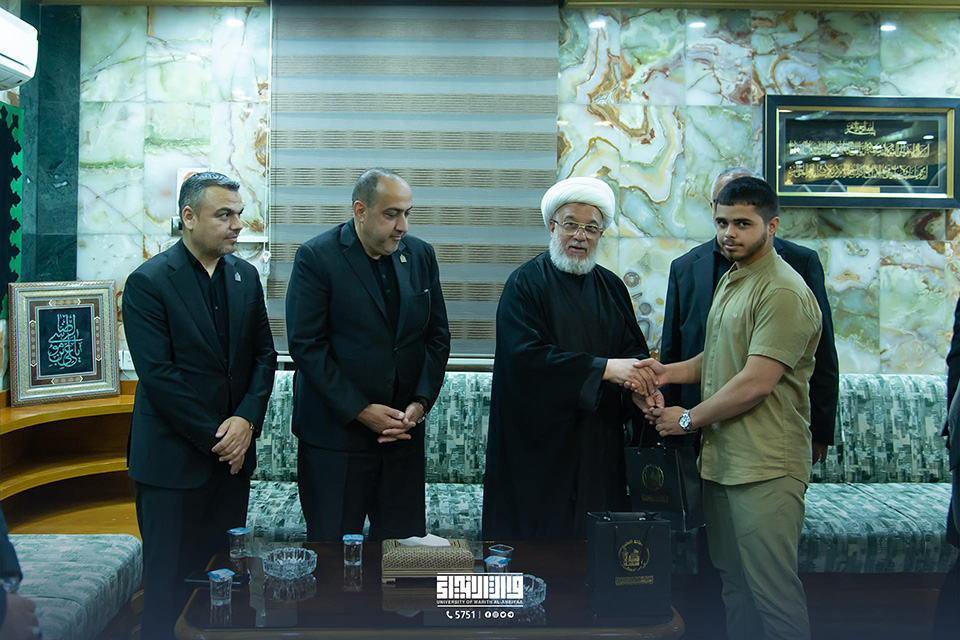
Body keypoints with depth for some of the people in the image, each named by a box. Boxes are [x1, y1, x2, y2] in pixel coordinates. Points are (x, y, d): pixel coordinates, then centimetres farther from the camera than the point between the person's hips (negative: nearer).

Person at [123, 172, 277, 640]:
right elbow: (158, 374, -15)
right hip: (173, 457, -5)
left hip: (233, 451, 5)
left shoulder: (245, 276, 8)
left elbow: (264, 355, 9)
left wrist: (247, 419, -7)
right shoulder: (148, 282, -10)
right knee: (168, 582, 5)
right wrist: (214, 437, -14)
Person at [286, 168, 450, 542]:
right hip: (336, 431, -4)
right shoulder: (316, 257, -8)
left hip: (404, 428, 4)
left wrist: (421, 401, -4)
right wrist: (360, 411, -15)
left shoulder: (421, 255, 7)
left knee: (404, 538, 7)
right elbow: (306, 345, -12)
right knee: (332, 544, 6)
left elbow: (438, 335, 10)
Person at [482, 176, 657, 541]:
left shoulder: (611, 287, 12)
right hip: (539, 447, -4)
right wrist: (603, 369, -19)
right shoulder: (526, 284, -5)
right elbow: (527, 355, -17)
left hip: (601, 446, 5)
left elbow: (634, 347, 7)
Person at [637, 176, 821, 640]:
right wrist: (670, 371, 7)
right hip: (721, 459, 9)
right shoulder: (730, 279, 16)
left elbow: (755, 384, -20)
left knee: (772, 592, -3)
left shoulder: (783, 293, -15)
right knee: (733, 584, 16)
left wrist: (688, 419, -9)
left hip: (765, 467, -9)